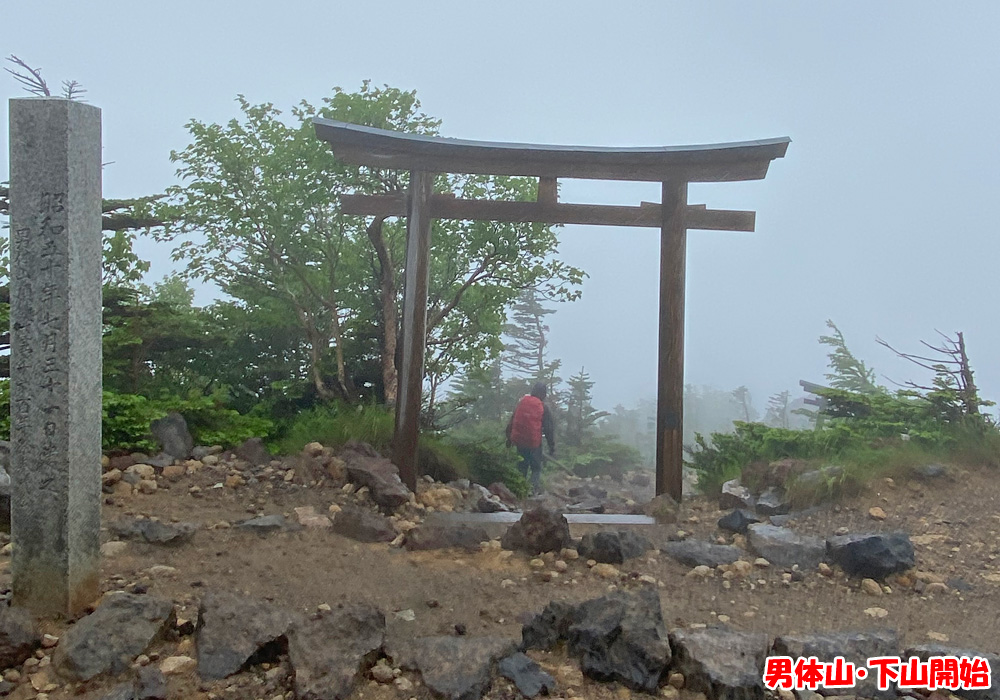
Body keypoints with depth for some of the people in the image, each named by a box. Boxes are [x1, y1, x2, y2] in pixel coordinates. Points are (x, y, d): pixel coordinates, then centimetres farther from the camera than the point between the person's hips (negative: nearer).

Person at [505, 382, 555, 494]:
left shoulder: (521, 403, 2)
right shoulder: (544, 408, -7)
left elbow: (511, 423, 8)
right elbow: (549, 429, -6)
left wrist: (509, 438, 18)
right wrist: (552, 448, -1)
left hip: (520, 442, 4)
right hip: (534, 443, -3)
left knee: (522, 466, 17)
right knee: (536, 468, 8)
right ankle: (535, 489, -2)